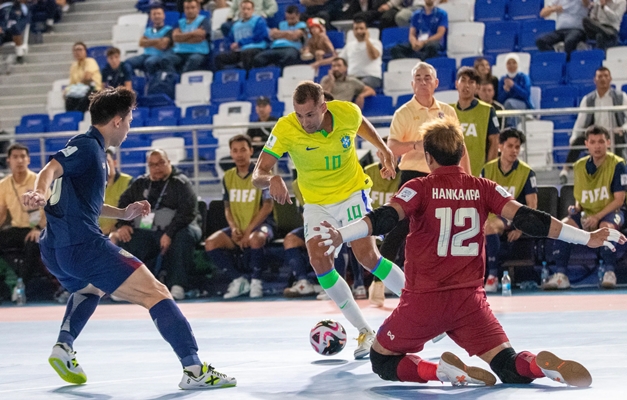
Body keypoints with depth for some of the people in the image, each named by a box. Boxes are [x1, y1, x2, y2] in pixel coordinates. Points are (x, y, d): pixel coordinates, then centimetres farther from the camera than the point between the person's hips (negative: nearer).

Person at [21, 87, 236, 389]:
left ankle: (63, 347, 23)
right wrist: (39, 193, -43)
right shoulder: (87, 146, -6)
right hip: (83, 244, -10)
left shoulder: (93, 149, 22)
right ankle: (194, 369, -19)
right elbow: (50, 170, -23)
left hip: (55, 251, 10)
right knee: (155, 293, -10)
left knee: (90, 288, 42)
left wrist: (123, 213, 35)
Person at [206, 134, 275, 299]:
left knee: (254, 240, -40)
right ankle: (239, 279, -7)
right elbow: (227, 208, 12)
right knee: (211, 243, -20)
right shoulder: (228, 177, 8)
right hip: (238, 228, 5)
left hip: (261, 224, -5)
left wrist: (248, 230, -18)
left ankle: (256, 281, -17)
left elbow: (268, 206, -11)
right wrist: (233, 228, -9)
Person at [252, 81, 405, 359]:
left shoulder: (348, 113, -18)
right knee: (319, 262, -16)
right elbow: (258, 174, -26)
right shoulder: (285, 129, -23)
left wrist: (385, 151, 9)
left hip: (352, 193, -1)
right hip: (316, 203, 1)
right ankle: (364, 333, -2)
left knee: (367, 256, -17)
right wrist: (271, 180, -47)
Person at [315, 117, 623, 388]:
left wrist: (341, 236, -32)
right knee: (511, 369, 7)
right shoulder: (483, 189, 4)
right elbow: (527, 219, -3)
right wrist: (586, 238, -1)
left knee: (382, 360, 14)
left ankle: (442, 371, -14)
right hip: (469, 300, 3)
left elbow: (385, 219, -20)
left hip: (423, 300, -3)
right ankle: (543, 365, -29)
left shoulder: (419, 189, -4)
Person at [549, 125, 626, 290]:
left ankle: (609, 273, -29)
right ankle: (560, 275, -25)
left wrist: (597, 217, -23)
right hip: (586, 214, 5)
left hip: (610, 212, -4)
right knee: (564, 225, -23)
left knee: (606, 226, -39)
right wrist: (576, 208, -10)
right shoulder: (580, 166, 4)